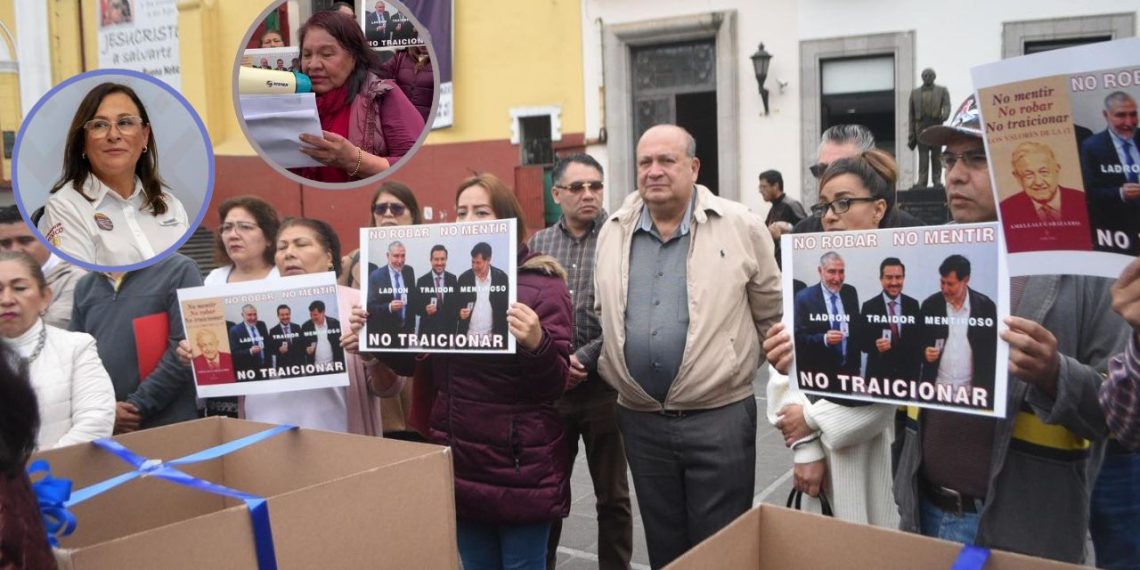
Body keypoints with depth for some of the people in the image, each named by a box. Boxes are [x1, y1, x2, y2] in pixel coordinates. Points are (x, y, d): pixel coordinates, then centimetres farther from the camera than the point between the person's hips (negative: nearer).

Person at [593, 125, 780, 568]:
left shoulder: (741, 227, -5)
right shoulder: (612, 232, 7)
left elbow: (773, 315, 2)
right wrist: (601, 365, 9)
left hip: (720, 416, -3)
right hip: (640, 420, 4)